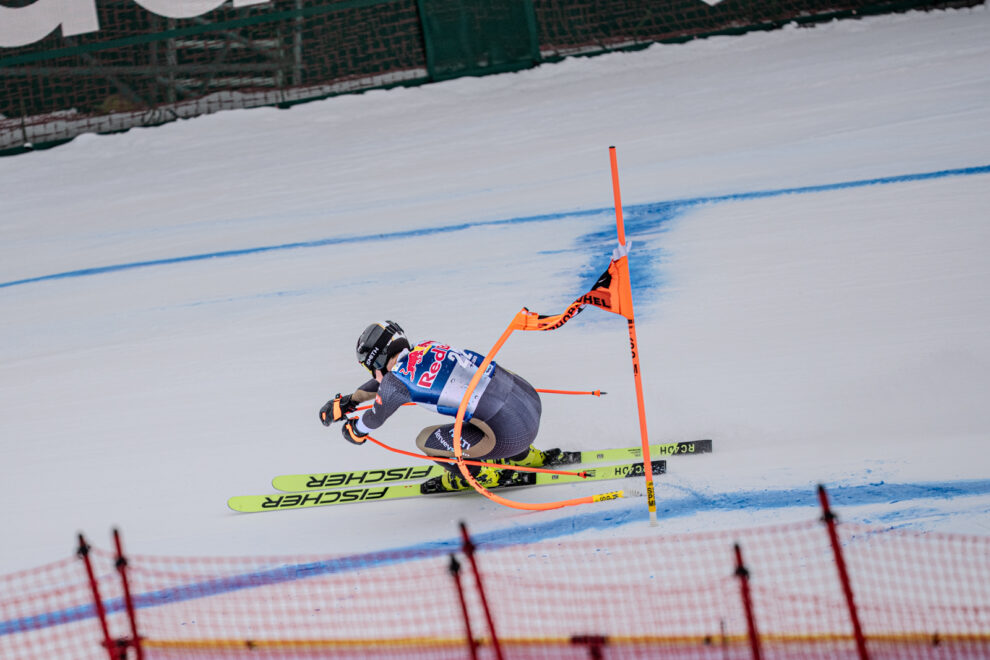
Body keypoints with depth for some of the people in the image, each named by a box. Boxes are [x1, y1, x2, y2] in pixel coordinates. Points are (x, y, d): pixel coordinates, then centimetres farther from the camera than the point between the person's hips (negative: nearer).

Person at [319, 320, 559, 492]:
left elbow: (374, 419, 14)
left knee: (426, 440, 5)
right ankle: (526, 457, 40)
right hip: (530, 398, 8)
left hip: (511, 433, -8)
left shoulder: (397, 382, -8)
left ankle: (481, 476, 24)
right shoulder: (426, 347, 12)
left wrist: (354, 431, 35)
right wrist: (347, 401, 40)